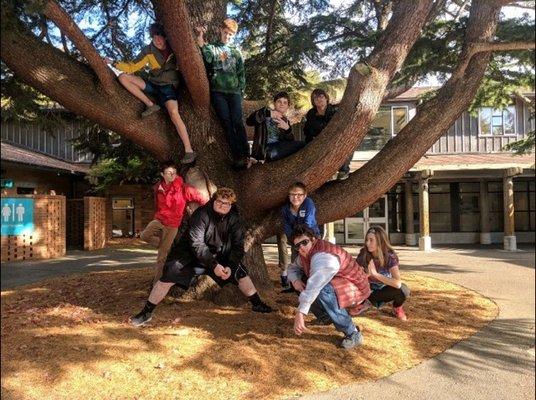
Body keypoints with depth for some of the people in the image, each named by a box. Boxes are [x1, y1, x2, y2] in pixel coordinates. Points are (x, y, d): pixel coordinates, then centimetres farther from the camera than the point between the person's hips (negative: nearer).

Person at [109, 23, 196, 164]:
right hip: (153, 84, 4)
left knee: (173, 112, -32)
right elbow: (132, 67, -1)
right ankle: (150, 105, -8)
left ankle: (189, 151, -32)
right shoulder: (149, 51, -2)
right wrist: (114, 63, -11)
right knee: (123, 77, -12)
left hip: (168, 86, -4)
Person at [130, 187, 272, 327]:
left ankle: (257, 304, 17)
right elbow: (196, 243, -31)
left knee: (240, 272, -1)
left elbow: (238, 245, -10)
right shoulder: (201, 214, -25)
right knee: (168, 277, -19)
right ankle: (146, 313, -5)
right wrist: (214, 266, -36)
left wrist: (230, 266, -25)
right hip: (190, 255, -4)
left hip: (218, 257, 5)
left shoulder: (233, 219, -10)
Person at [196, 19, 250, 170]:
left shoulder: (236, 52, 20)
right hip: (218, 91, -1)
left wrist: (241, 89, 7)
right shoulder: (212, 47, 15)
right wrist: (200, 37, -13)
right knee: (227, 123, -11)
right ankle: (237, 157, -14)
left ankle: (246, 156, -15)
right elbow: (208, 58, -8)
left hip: (234, 91, 1)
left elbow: (241, 73, 18)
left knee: (237, 122, -13)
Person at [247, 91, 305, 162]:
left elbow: (290, 141, 7)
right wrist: (267, 113, -23)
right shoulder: (265, 113, 8)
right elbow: (249, 121, -11)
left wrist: (287, 129, -13)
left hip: (279, 148, 5)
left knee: (301, 145, -21)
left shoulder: (285, 121, 21)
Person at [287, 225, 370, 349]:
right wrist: (295, 280, -14)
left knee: (322, 291, -39)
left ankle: (353, 334, -22)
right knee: (302, 282, 4)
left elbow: (315, 285, -46)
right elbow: (293, 268, 12)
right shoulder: (305, 254, -2)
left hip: (355, 288, -9)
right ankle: (326, 316, 16)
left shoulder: (323, 255, -32)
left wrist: (300, 313, -53)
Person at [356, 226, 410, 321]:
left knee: (404, 290, -32)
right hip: (369, 290, 1)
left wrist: (375, 274, -40)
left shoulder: (390, 256, -24)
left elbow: (398, 283, -36)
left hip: (384, 290, -1)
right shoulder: (363, 254, -19)